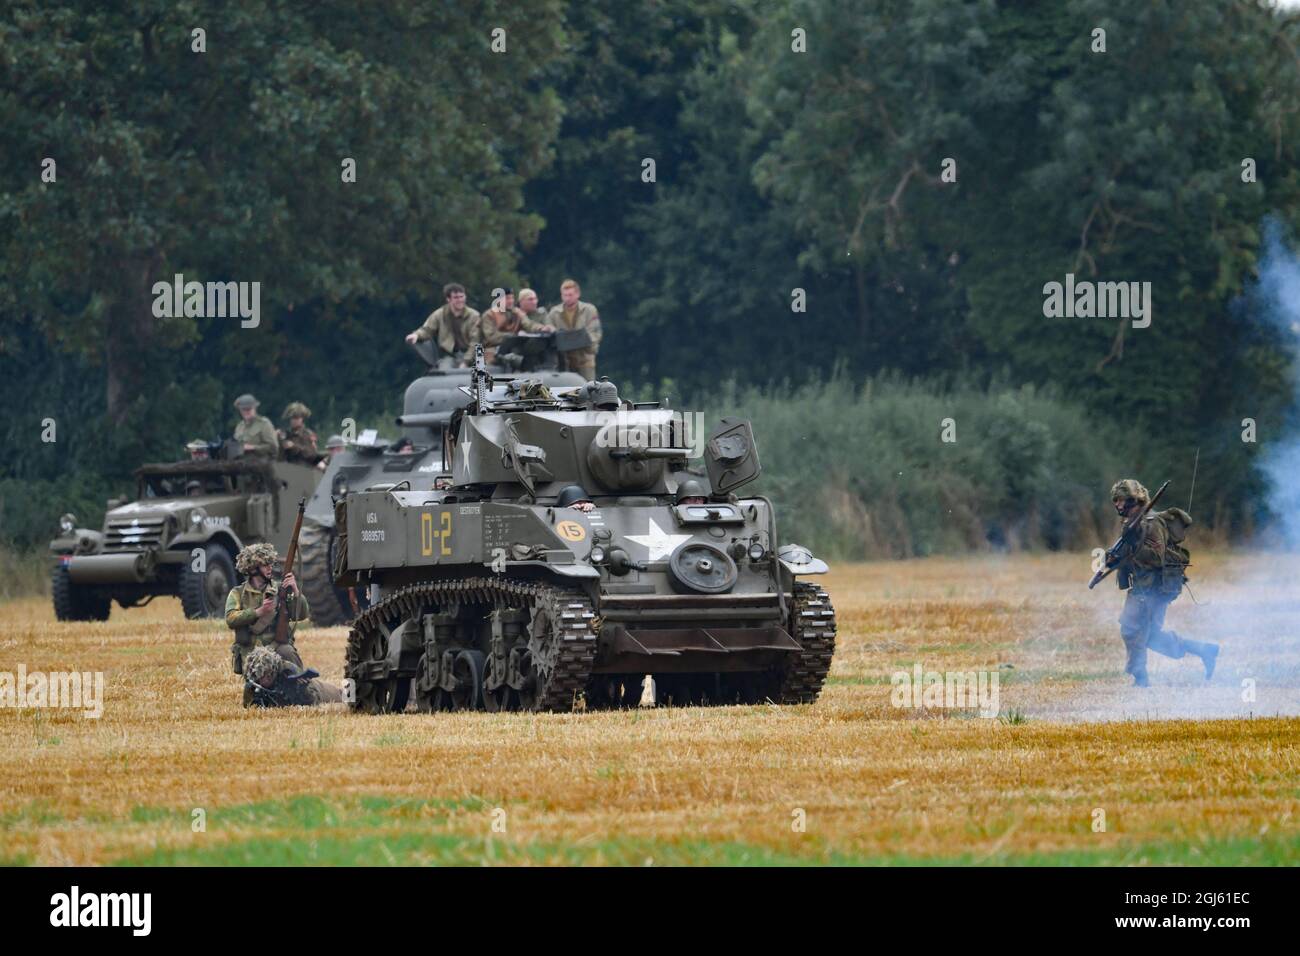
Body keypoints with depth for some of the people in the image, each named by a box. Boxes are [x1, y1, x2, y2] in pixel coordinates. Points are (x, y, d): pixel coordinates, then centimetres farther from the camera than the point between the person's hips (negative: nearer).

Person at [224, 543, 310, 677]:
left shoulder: (280, 590, 11)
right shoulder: (238, 594, 7)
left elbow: (301, 615, 0)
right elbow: (230, 619, -10)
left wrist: (295, 590, -15)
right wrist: (259, 612, -19)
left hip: (278, 646, 1)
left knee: (287, 652, -32)